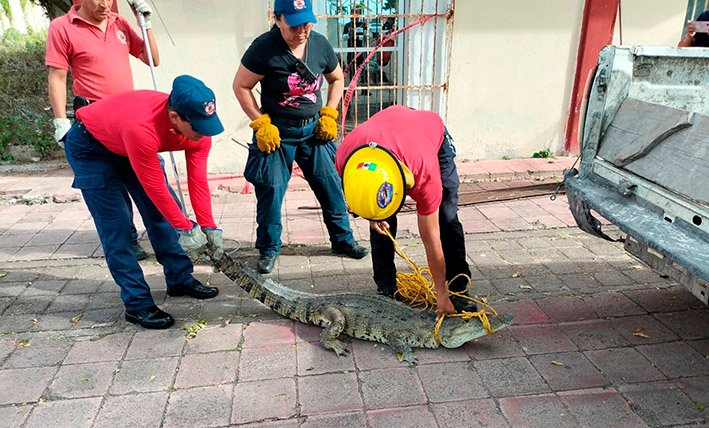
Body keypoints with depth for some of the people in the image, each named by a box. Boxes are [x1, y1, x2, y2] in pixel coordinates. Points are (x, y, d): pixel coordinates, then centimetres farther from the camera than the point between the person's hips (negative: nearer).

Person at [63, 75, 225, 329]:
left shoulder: (199, 125, -24)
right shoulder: (141, 129, -44)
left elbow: (198, 181, -18)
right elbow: (156, 189, -34)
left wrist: (209, 227, -19)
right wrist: (186, 229, -23)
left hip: (127, 144, 7)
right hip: (89, 146, -6)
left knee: (159, 213, 4)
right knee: (116, 227, -10)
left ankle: (180, 280, 18)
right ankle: (137, 304, -2)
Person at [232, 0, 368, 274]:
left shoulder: (320, 44, -2)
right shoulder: (264, 48, -15)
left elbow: (337, 79, 13)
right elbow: (241, 86, -8)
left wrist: (329, 114, 3)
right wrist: (260, 124, -13)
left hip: (313, 129, 4)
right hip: (276, 132, -3)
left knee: (331, 185, 5)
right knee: (270, 190, -1)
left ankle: (342, 239, 23)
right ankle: (269, 249, 19)